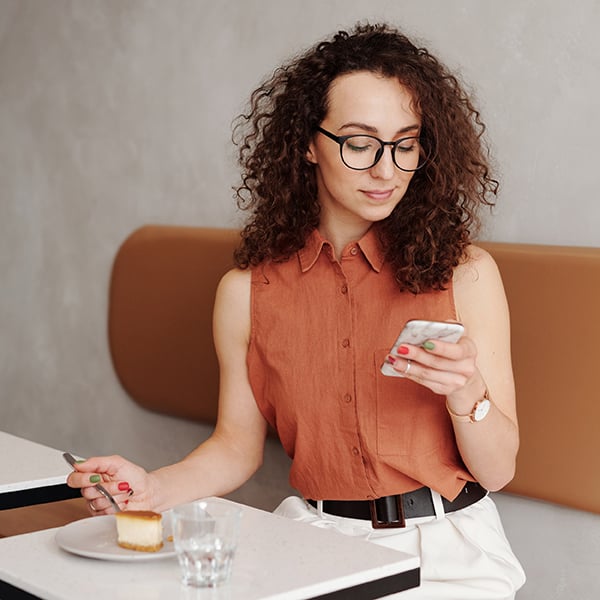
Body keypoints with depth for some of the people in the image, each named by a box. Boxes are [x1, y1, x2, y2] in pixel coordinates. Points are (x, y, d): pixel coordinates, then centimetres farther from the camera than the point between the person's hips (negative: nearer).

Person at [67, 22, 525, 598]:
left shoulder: (465, 274, -4)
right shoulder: (247, 290, 0)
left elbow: (497, 470, -1)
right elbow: (237, 444, 9)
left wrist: (467, 394, -21)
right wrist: (153, 489, -9)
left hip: (447, 551, -1)